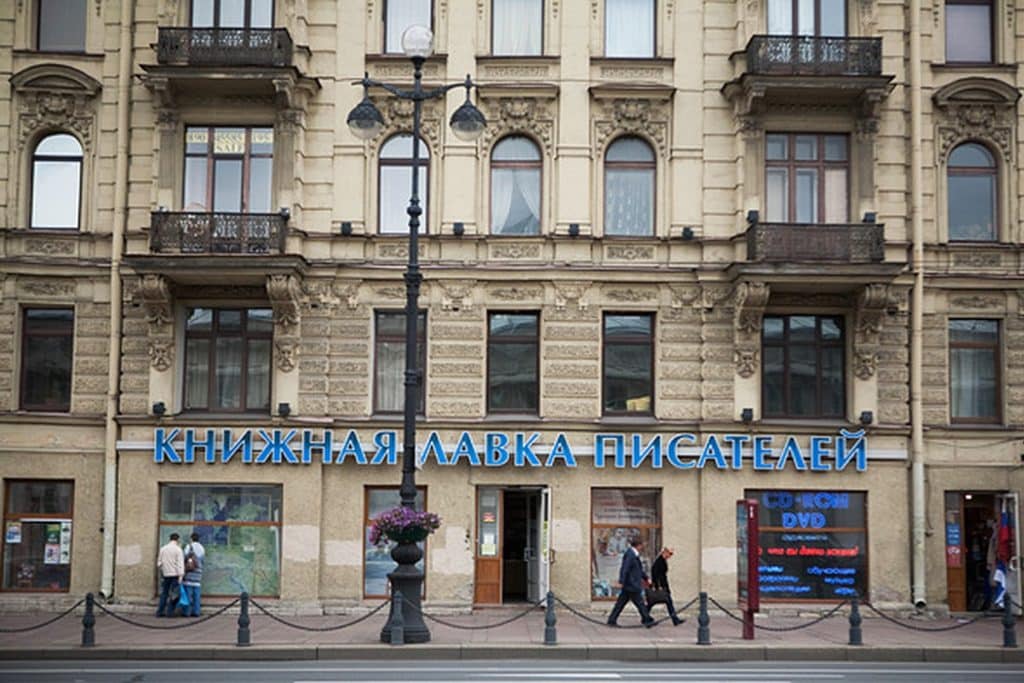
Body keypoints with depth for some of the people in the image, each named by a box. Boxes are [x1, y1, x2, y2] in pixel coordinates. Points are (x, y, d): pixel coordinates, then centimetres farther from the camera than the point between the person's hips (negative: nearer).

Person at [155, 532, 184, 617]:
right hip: (175, 574, -4)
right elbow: (180, 563, -12)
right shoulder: (178, 549, -6)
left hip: (166, 574, 4)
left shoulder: (163, 549, 7)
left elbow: (159, 563, 10)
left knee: (164, 593, 12)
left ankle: (160, 611, 10)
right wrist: (180, 576, -13)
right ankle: (170, 612, -3)